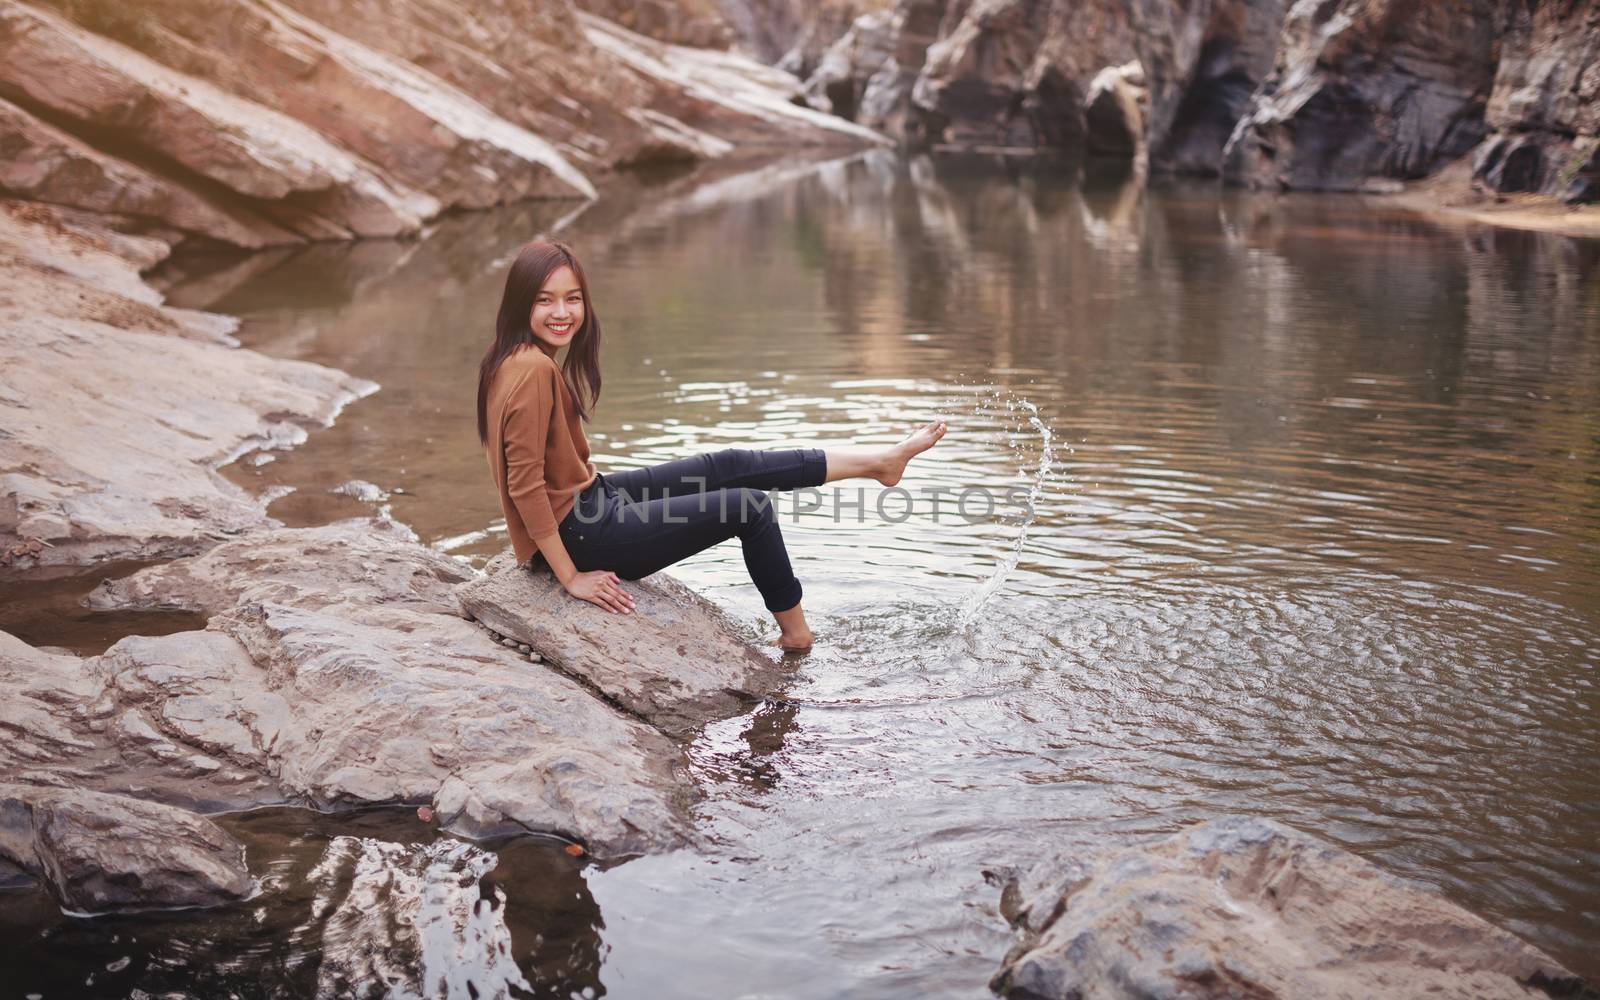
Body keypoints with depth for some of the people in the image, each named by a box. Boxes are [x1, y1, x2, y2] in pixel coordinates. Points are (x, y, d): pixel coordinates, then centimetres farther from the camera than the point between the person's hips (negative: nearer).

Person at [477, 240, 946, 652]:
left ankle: (878, 460, 24)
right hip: (581, 532, -10)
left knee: (731, 466, 12)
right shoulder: (534, 370, -26)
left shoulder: (514, 359, 5)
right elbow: (525, 484, -27)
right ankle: (794, 631, 23)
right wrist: (571, 577, -23)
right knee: (750, 506, 2)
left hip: (588, 498, 10)